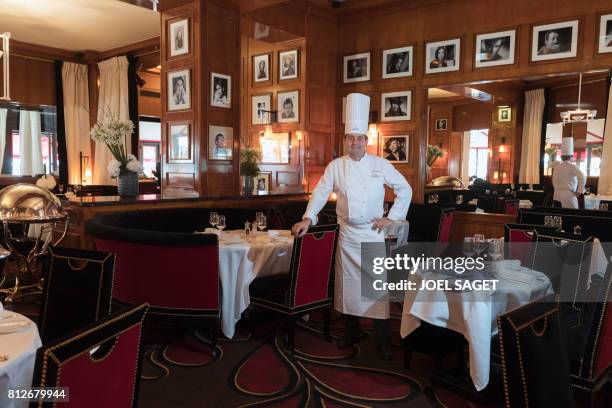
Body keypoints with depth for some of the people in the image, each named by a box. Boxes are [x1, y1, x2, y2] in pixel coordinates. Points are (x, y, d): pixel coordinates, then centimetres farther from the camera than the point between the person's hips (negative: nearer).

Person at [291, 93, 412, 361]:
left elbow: (405, 190, 3)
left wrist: (392, 218, -3)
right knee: (347, 282, 9)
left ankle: (383, 340, 11)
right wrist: (308, 218, -14)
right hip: (347, 233, 2)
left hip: (373, 233, -1)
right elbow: (320, 193, 0)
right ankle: (350, 331, 27)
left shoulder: (380, 165, -1)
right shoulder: (336, 166, 2)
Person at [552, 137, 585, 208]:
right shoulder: (572, 167, -7)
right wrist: (579, 191, -11)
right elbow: (582, 177, -19)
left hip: (557, 195, 5)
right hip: (569, 195, -5)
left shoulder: (556, 167, 7)